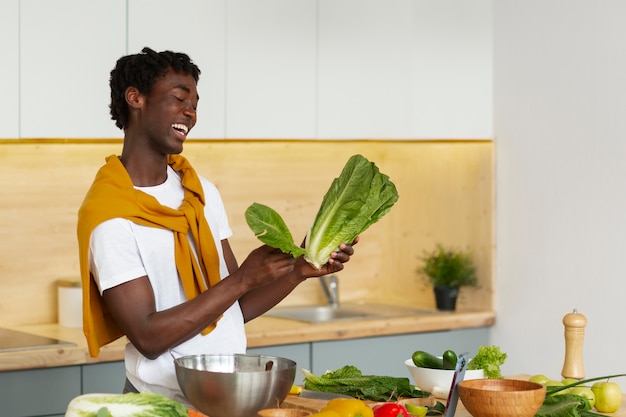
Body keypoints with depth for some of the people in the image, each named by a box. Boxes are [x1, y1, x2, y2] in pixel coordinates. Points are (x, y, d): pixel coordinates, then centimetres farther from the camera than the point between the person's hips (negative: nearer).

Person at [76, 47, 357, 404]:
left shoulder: (202, 192, 8)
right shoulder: (109, 216, -13)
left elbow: (235, 308, 10)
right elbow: (148, 337, -18)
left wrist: (298, 269, -5)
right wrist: (244, 278, -19)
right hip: (165, 401, -5)